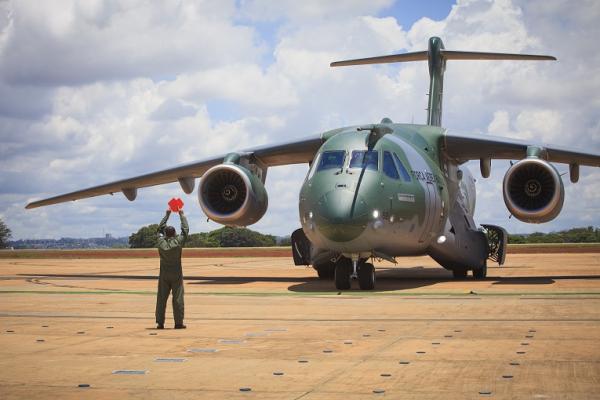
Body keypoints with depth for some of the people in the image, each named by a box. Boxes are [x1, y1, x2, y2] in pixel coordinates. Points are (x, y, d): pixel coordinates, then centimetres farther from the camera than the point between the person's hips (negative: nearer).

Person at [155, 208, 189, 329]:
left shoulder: (161, 242, -5)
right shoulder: (178, 242, -13)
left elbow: (160, 228, 11)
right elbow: (185, 229, -1)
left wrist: (167, 215, 19)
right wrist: (182, 215, 10)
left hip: (164, 275, 3)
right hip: (176, 275, -3)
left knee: (161, 298, 5)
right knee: (178, 298, 1)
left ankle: (160, 323, 5)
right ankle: (178, 323, 0)